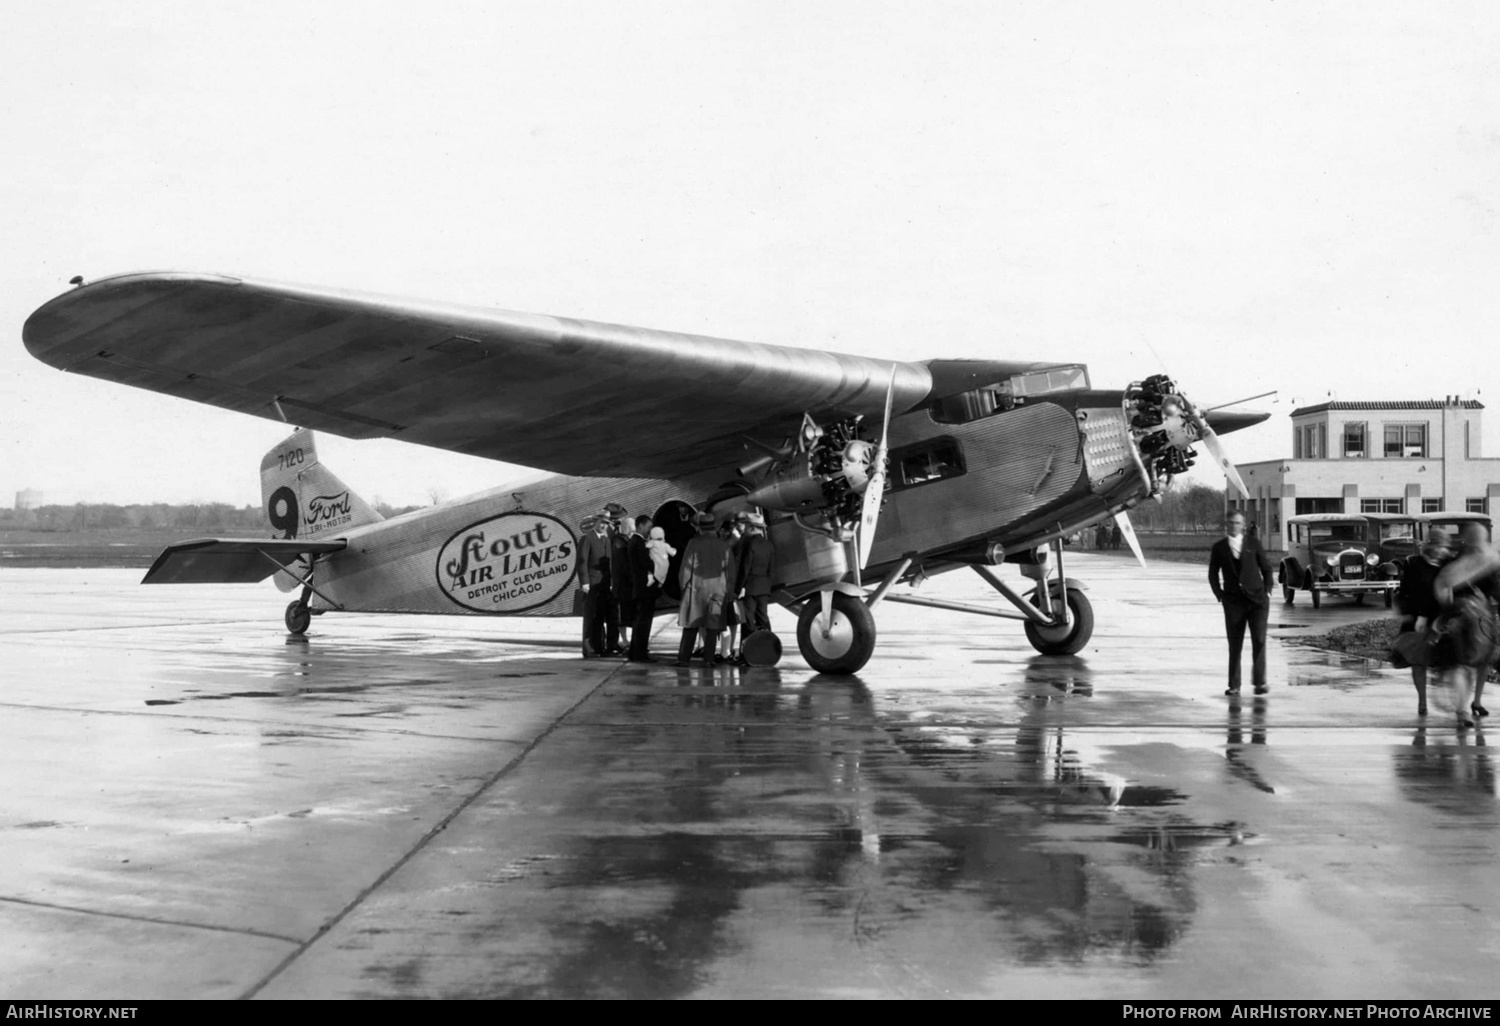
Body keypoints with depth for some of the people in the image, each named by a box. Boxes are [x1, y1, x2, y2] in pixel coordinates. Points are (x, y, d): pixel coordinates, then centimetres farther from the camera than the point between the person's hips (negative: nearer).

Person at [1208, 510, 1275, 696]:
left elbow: (1266, 568, 11)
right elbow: (1213, 574, 11)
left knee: (1259, 640, -6)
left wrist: (1267, 590, 3)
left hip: (1257, 599, 0)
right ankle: (1234, 685, 6)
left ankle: (1260, 682, 1)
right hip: (1233, 602, 0)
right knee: (1234, 644, 1)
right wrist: (1220, 595, 1)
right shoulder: (1219, 547, 6)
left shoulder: (1253, 544, 5)